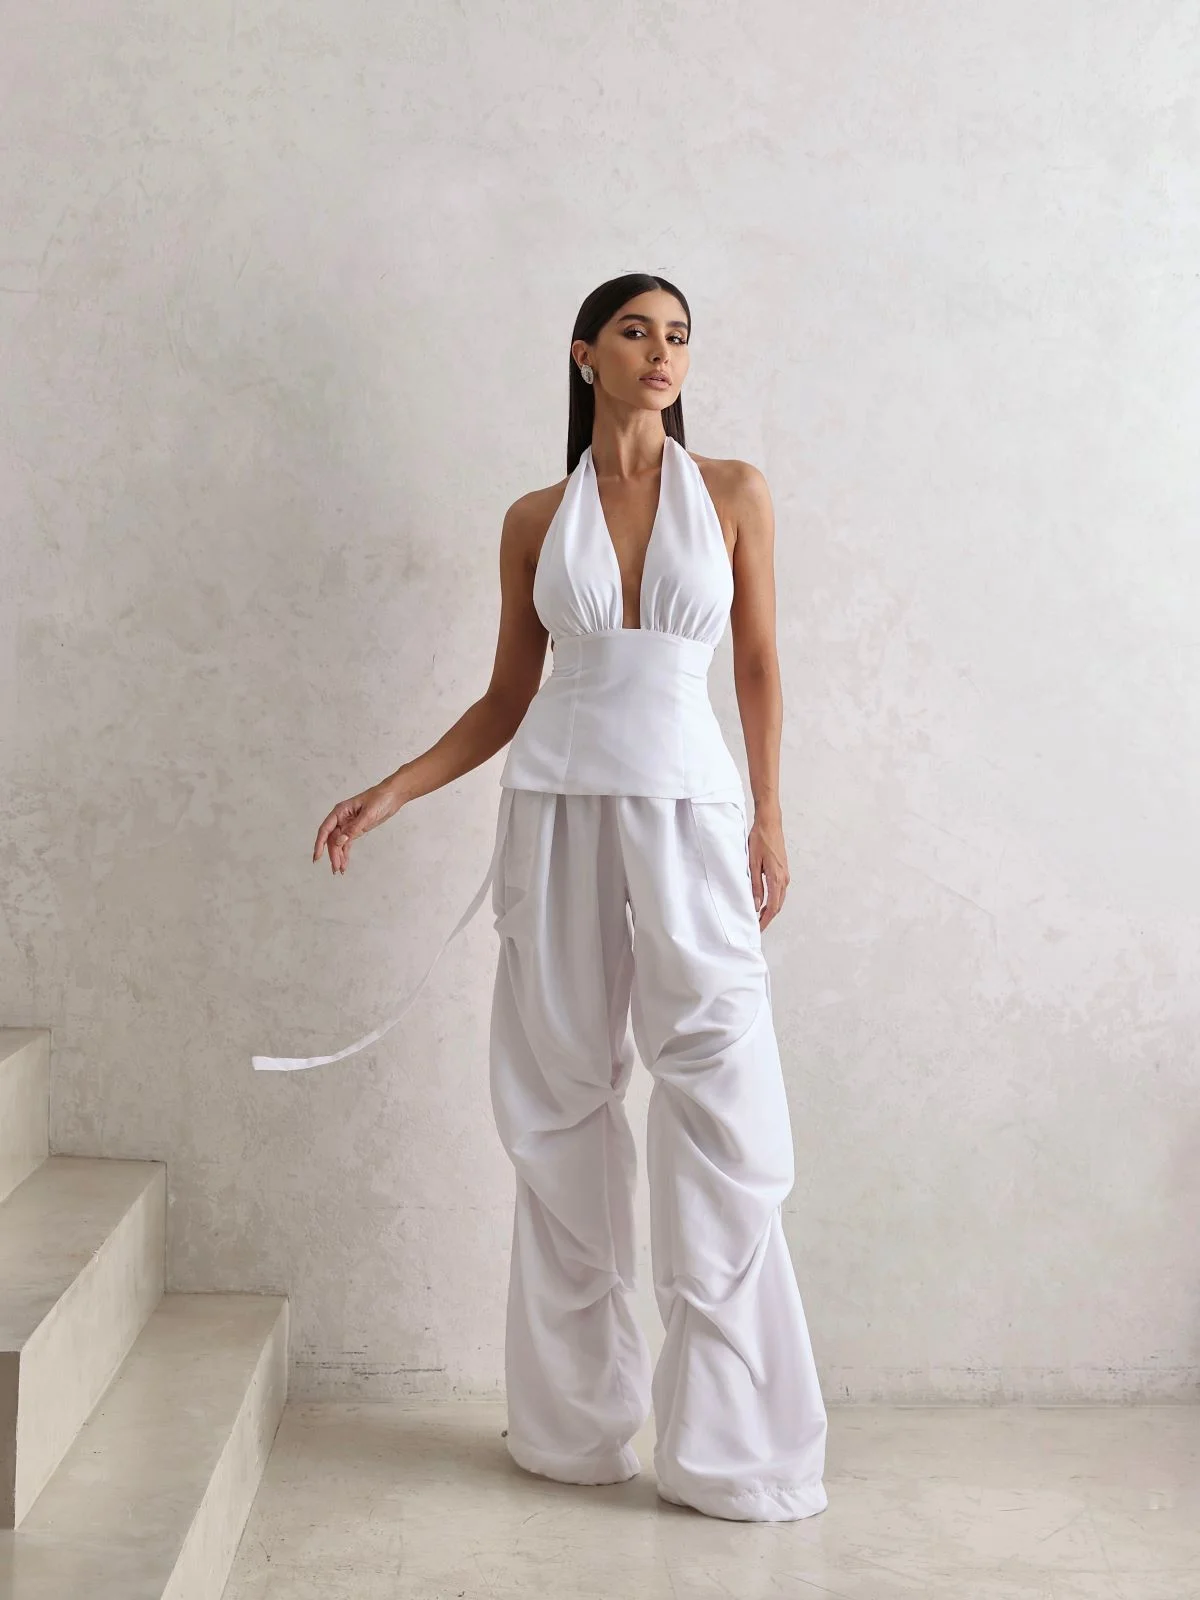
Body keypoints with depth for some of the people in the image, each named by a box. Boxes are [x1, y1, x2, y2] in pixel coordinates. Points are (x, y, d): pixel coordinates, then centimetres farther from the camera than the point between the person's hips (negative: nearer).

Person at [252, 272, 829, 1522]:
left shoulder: (733, 494, 7)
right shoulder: (536, 520, 9)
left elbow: (758, 665, 8)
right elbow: (505, 700, 12)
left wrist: (769, 820, 3)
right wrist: (389, 793, 4)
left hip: (688, 801, -1)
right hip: (558, 804, 1)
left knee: (722, 1091, -6)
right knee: (563, 1097, 4)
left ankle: (729, 1439, 4)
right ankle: (580, 1418, 16)